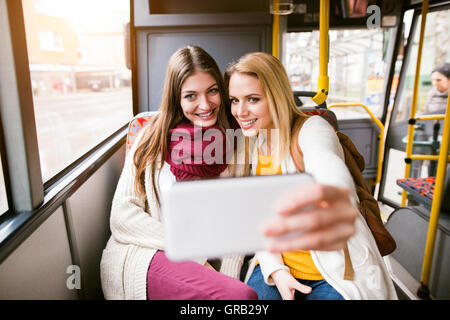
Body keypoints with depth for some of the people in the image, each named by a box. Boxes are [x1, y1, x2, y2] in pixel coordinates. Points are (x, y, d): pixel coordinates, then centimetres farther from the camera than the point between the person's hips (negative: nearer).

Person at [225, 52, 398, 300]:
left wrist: (337, 205, -61)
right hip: (278, 267, 4)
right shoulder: (251, 147, 2)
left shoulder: (312, 129, -14)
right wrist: (275, 270, -12)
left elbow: (327, 167, -38)